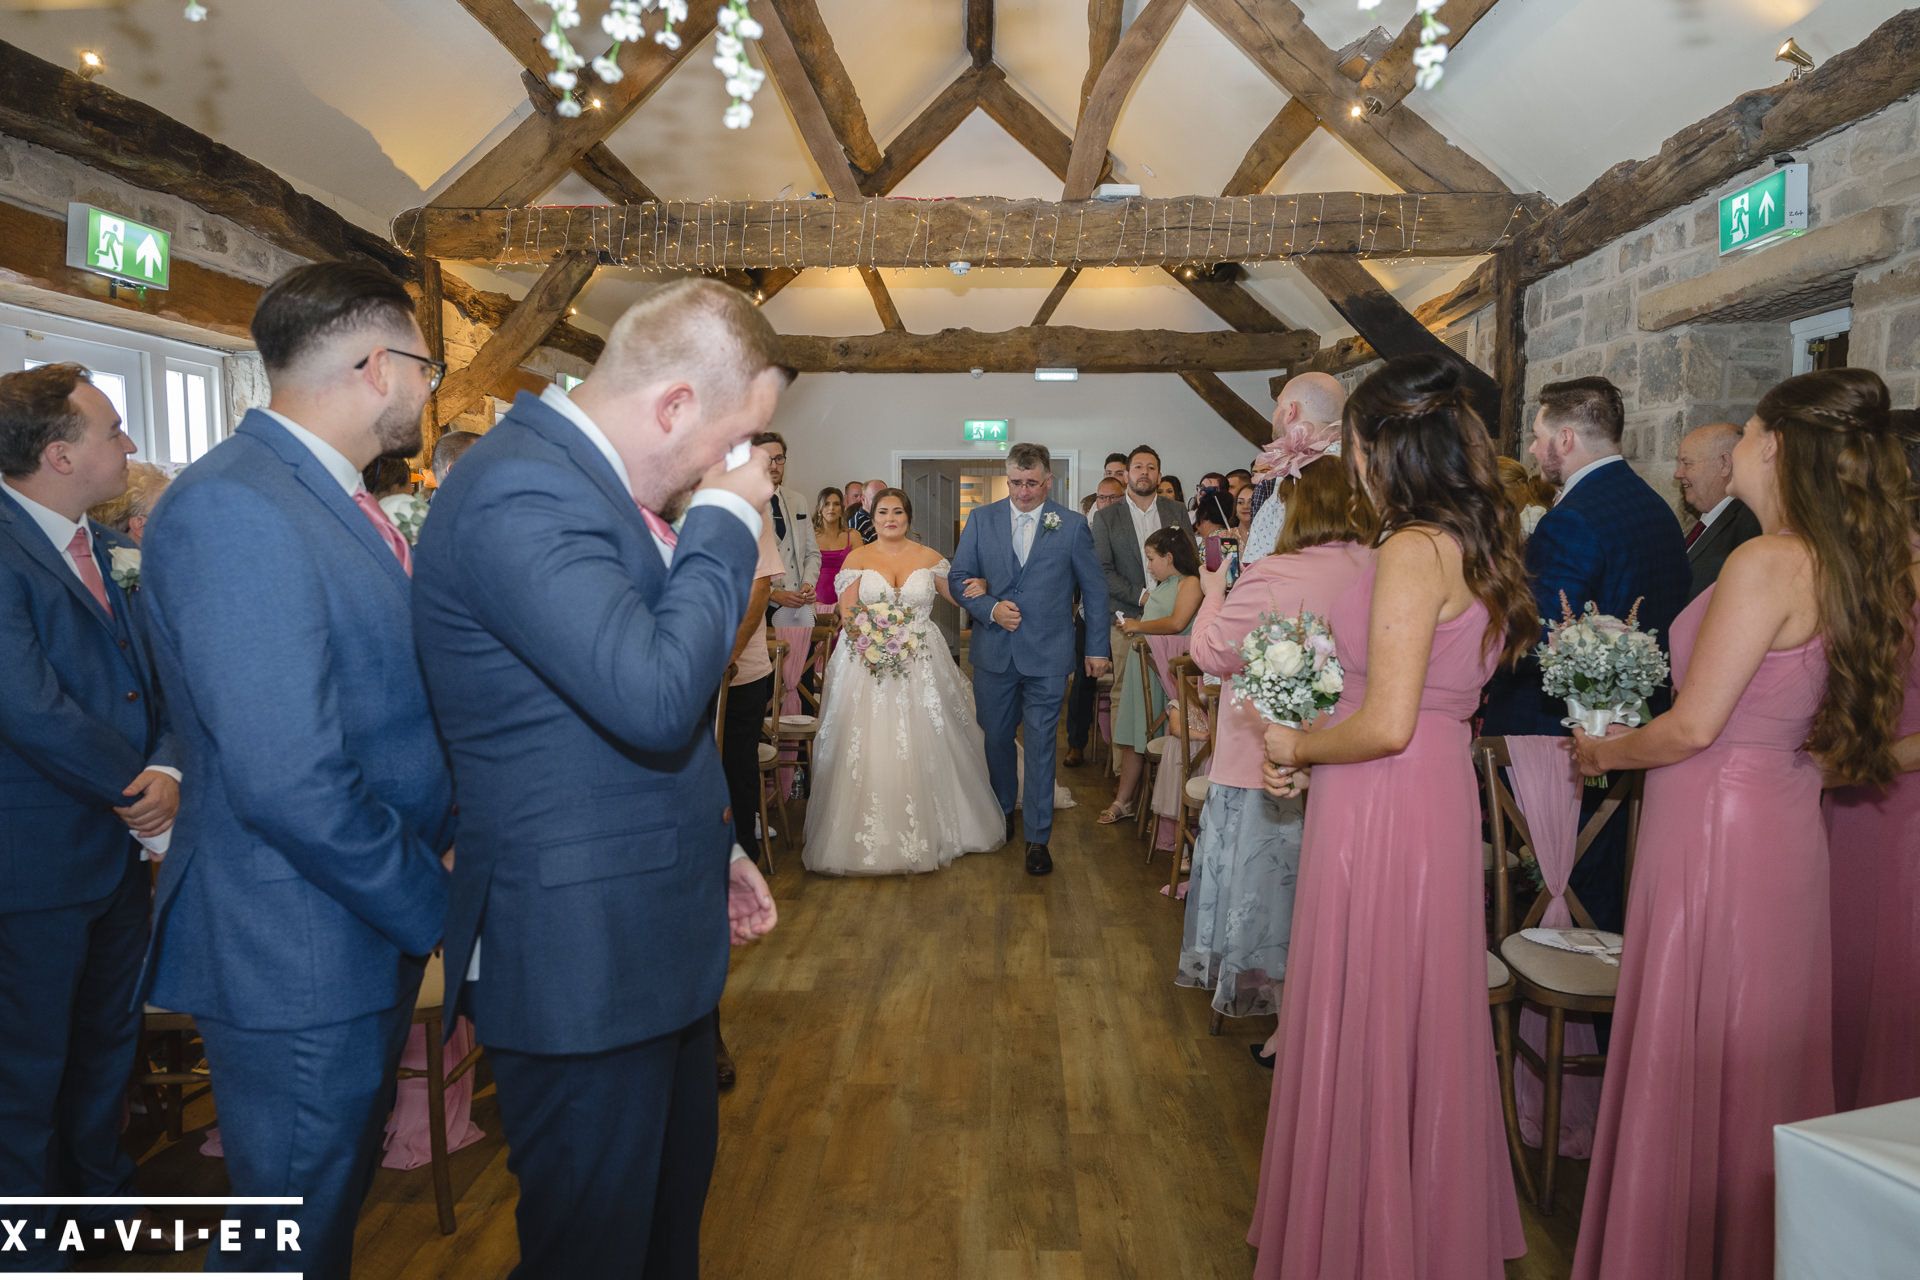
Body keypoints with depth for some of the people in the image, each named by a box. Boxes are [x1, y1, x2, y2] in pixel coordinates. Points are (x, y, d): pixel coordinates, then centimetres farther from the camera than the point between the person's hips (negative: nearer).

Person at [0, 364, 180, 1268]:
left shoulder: (111, 547, 8)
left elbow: (159, 674, 7)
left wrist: (169, 769, -11)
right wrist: (134, 785, -13)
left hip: (120, 847, 8)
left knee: (108, 1044, 22)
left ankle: (101, 1196, 41)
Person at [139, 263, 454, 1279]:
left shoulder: (339, 504, 8)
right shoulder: (230, 509, -23)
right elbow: (289, 783, -28)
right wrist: (434, 907, -16)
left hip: (376, 926, 9)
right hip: (297, 963, -9)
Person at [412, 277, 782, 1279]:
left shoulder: (582, 477, 10)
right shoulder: (522, 491, -22)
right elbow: (655, 696, -32)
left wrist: (713, 848, 19)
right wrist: (725, 517, -19)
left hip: (653, 935, 10)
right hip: (582, 955, -10)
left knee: (675, 1200, 25)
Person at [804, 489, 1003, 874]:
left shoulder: (929, 558, 7)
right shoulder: (857, 558, 6)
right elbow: (846, 611, 1)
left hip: (921, 663, 1)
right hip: (867, 662, 0)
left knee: (923, 749, 1)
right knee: (867, 751, -4)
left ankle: (926, 832, 15)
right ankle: (869, 836, 7)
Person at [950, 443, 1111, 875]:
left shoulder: (1072, 525, 0)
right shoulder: (981, 519, 4)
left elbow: (1094, 589, 6)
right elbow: (958, 577, 6)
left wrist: (1098, 648, 4)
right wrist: (990, 608, -12)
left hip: (1047, 657, -2)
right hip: (993, 654, 2)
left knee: (1041, 746, 1)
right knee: (996, 739, 13)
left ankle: (1038, 837, 11)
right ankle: (1003, 813, 36)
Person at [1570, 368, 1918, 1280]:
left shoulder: (1767, 561, -19)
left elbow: (1693, 727, -19)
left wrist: (1608, 752, -2)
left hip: (1716, 828, -9)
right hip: (1787, 824, 9)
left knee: (1690, 1065, 5)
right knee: (1761, 1064, 20)